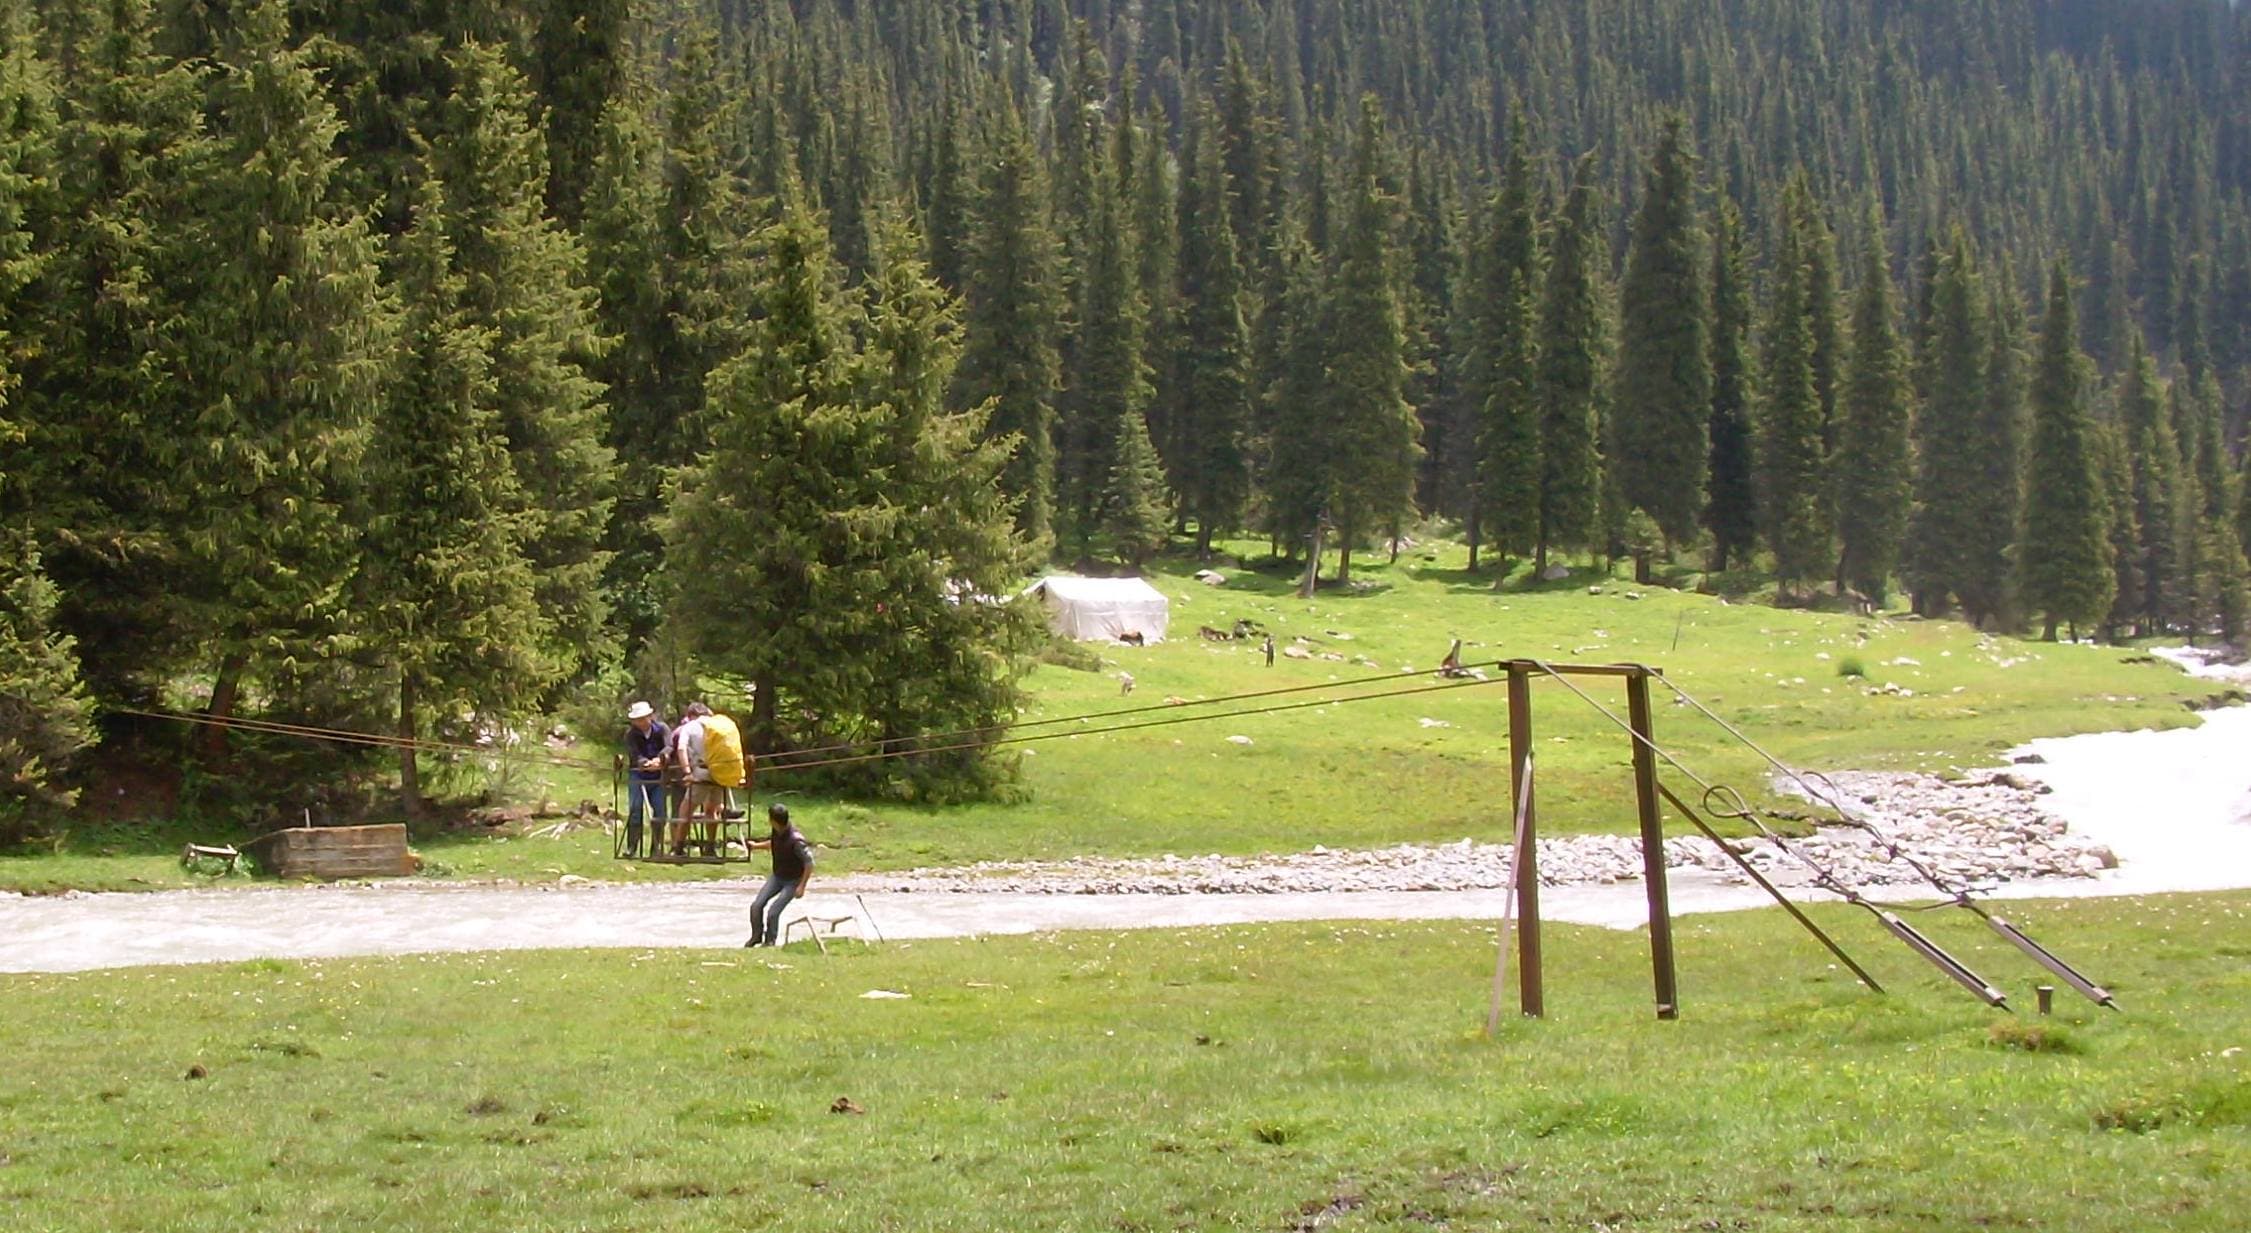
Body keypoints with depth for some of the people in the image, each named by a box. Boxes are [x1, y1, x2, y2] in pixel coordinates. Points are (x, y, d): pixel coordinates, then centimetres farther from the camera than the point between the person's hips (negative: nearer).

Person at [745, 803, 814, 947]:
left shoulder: (795, 840, -34)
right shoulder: (777, 832, -11)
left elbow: (809, 863, -25)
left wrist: (802, 886, -21)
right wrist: (756, 845, 25)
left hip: (792, 881, -7)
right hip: (777, 876, 7)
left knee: (772, 912, -14)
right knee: (756, 905, -1)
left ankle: (770, 942, 11)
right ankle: (757, 936, 23)